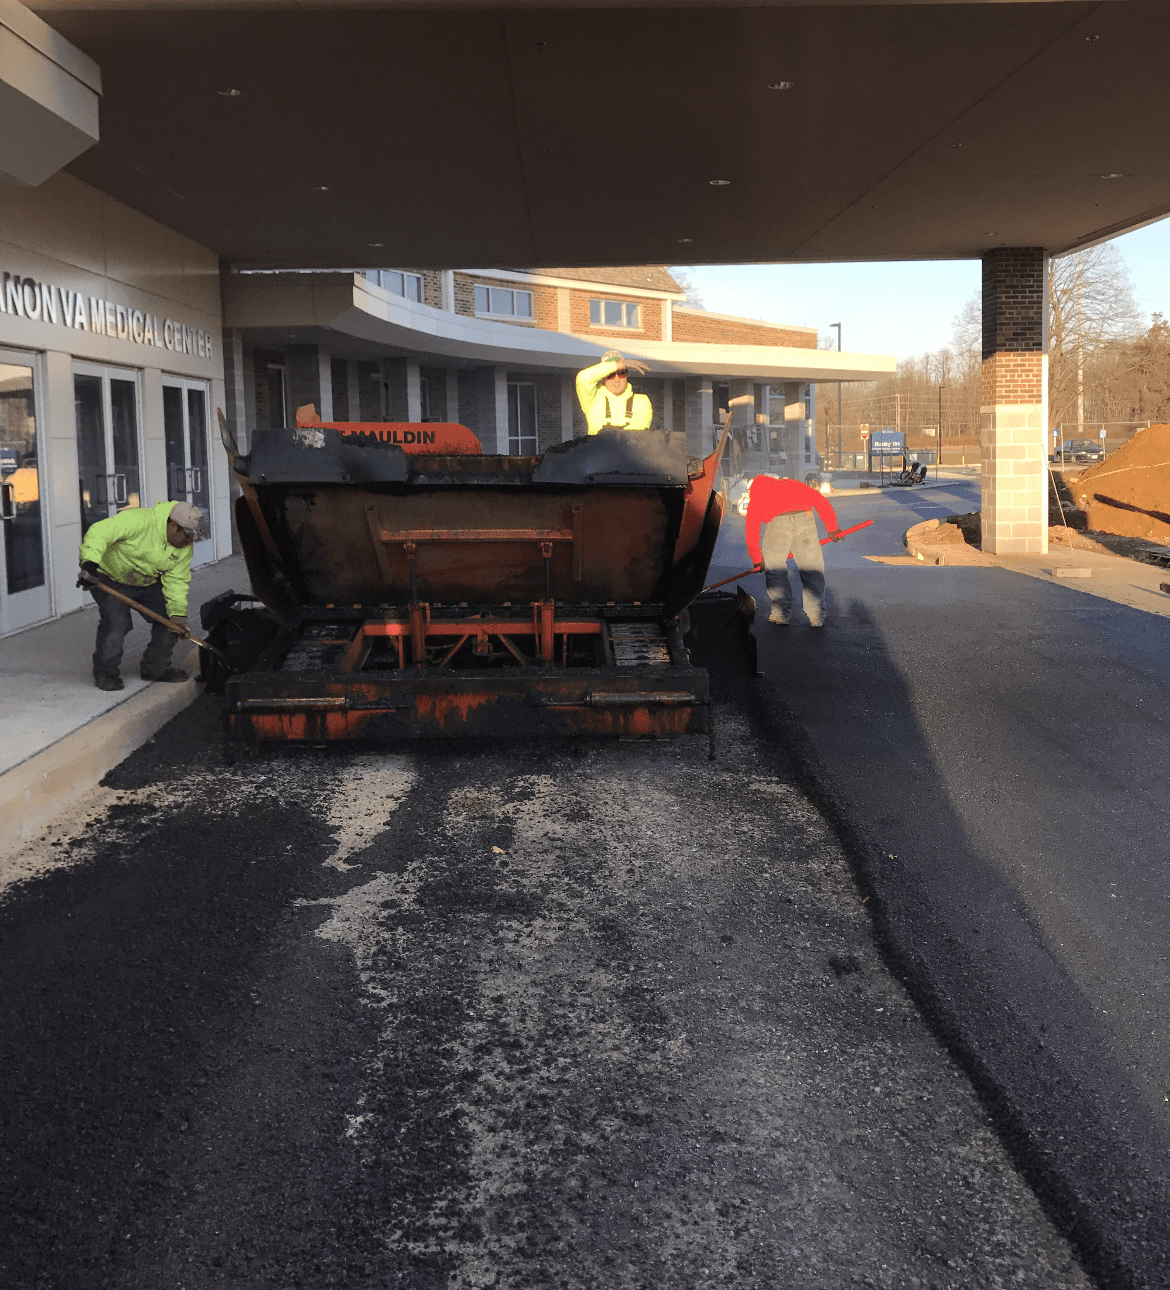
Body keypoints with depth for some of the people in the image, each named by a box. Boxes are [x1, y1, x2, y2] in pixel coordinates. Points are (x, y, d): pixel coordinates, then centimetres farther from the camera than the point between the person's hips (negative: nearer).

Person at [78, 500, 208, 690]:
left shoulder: (185, 547, -9)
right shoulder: (139, 521, -32)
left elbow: (177, 580, -7)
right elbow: (100, 531, -40)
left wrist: (177, 613, -19)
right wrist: (90, 562, -54)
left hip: (148, 583, 7)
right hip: (111, 579, -7)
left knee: (168, 620, 0)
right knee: (116, 623, -20)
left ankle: (155, 668, 17)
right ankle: (105, 673, -1)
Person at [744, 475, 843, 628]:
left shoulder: (756, 499, 32)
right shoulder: (792, 485, 38)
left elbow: (751, 533, 28)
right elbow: (819, 499, 26)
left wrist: (757, 559, 37)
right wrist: (832, 527, 27)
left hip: (778, 522, -2)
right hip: (804, 517, 2)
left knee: (774, 569, 18)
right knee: (811, 569, 12)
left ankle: (781, 613, 20)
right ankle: (816, 616, 12)